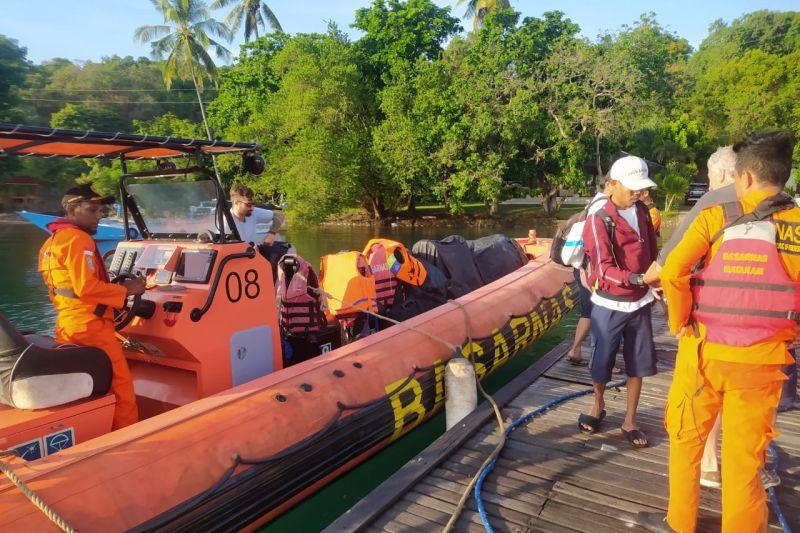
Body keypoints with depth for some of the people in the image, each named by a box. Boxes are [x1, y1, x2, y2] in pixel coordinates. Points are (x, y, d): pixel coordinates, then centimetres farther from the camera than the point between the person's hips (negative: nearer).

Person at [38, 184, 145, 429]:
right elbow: (87, 288, -20)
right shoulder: (79, 239, -12)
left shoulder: (50, 242, 19)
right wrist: (125, 290, -10)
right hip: (90, 326, -10)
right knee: (120, 385, -5)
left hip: (66, 325, 10)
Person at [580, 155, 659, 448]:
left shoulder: (643, 213, 5)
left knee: (638, 364, 8)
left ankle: (630, 421, 25)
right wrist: (638, 278, -33)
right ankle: (598, 407, 36)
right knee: (601, 362, 8)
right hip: (610, 305, -5)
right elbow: (604, 269, -21)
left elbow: (652, 254, 14)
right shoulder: (598, 221, -14)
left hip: (640, 303, 5)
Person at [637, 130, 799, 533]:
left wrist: (679, 323, -5)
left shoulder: (715, 217, -7)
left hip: (704, 350, -1)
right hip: (762, 361, 2)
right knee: (745, 458, 13)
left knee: (686, 440, 17)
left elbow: (672, 272, -18)